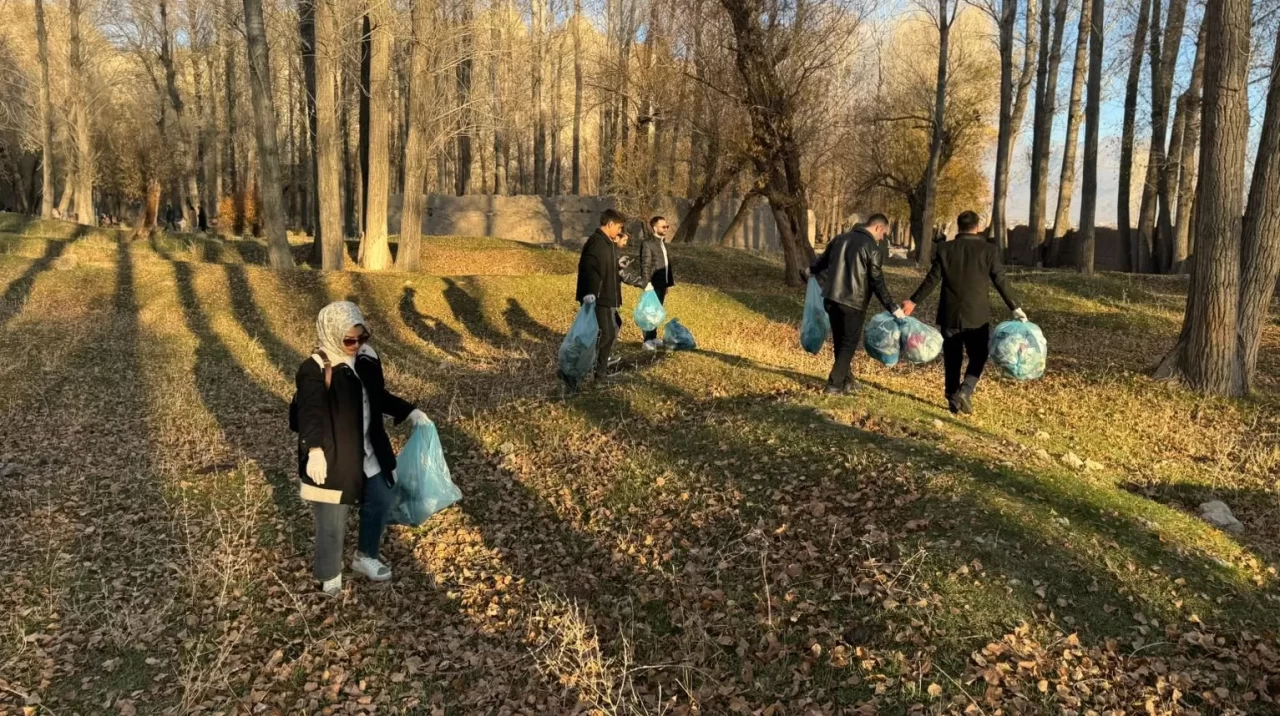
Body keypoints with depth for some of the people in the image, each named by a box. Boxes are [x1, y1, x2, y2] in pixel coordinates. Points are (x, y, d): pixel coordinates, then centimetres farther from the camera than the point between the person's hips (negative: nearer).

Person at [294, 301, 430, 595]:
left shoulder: (366, 359, 2)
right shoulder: (315, 370, -20)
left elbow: (379, 397, 16)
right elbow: (310, 414, -28)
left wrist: (410, 412, 8)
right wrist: (314, 451, -41)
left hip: (368, 453, 7)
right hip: (332, 459, -7)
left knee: (380, 501, 21)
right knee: (332, 523, 6)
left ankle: (365, 557, 43)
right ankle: (329, 577, 29)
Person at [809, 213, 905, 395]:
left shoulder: (841, 238, 10)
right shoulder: (871, 248, -9)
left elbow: (823, 260, 25)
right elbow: (877, 283, -13)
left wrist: (812, 271, 46)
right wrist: (892, 308, -10)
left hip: (831, 299, 7)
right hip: (853, 303, -7)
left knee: (840, 342, 17)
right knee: (849, 343, 4)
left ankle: (847, 381, 26)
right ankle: (834, 385, 1)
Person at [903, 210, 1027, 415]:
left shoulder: (944, 249, -3)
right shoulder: (989, 250, -6)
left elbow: (932, 280, -1)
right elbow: (1001, 282, -5)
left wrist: (913, 301, 9)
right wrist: (1015, 308, 2)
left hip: (950, 314, 2)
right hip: (977, 315, -2)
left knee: (952, 360, 11)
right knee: (978, 357, 11)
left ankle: (953, 400, 15)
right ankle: (965, 391, -9)